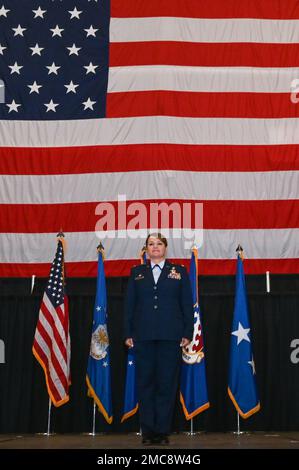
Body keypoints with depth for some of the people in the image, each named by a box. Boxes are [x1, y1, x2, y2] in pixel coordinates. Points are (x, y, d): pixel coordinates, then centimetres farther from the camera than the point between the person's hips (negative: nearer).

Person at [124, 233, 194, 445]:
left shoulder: (179, 271, 10)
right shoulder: (137, 272, 13)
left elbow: (187, 305, 6)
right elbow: (130, 305, 10)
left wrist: (188, 333, -2)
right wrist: (128, 334, 3)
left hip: (171, 336, -1)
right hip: (144, 336, 1)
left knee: (167, 384, 0)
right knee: (145, 383, 3)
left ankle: (163, 431, 9)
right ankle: (148, 431, 11)